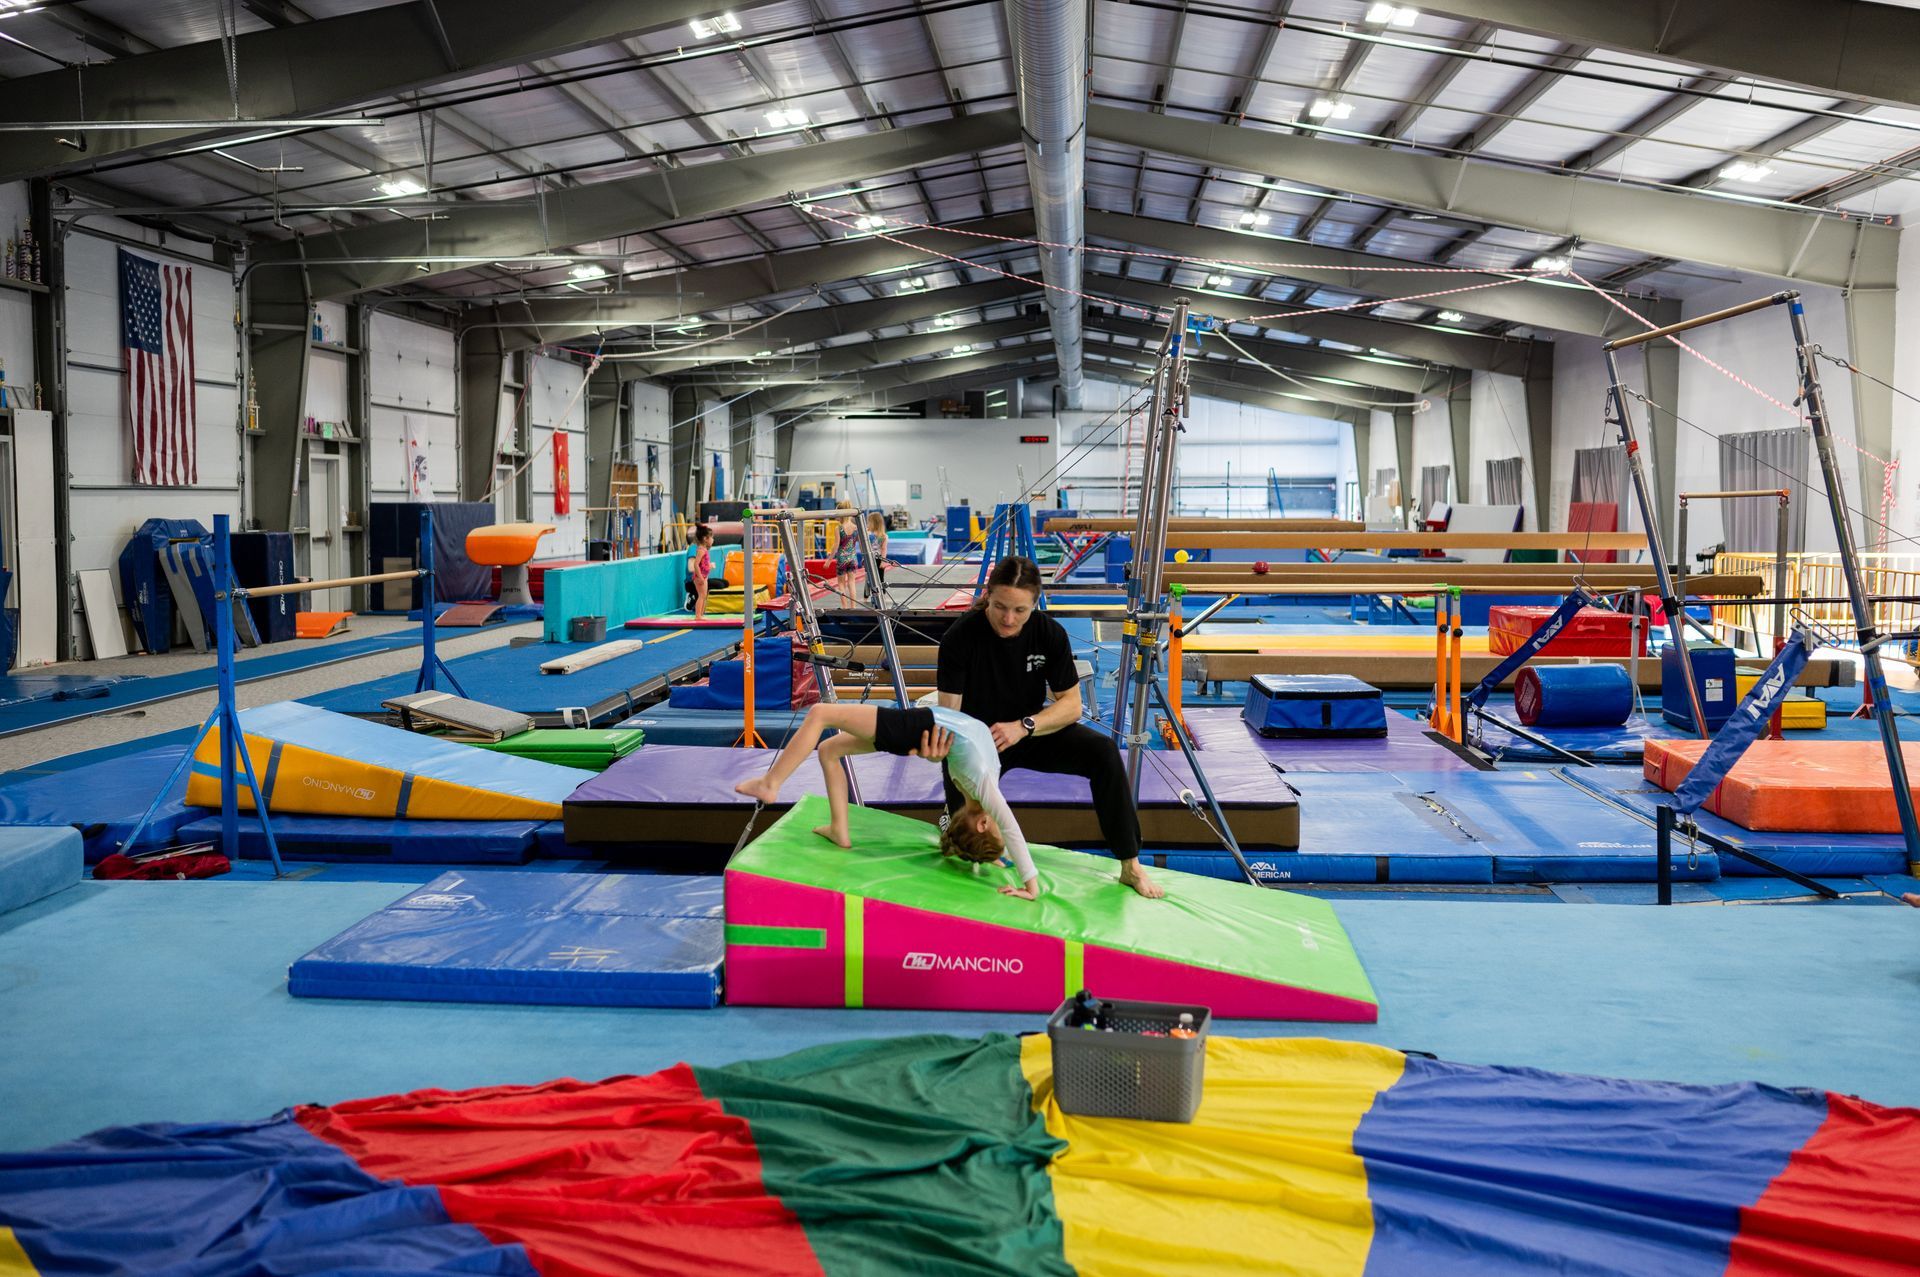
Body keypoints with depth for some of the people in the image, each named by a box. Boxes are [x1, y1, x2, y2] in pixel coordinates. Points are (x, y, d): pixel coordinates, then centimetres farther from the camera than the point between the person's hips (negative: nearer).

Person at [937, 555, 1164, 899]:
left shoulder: (1049, 633, -15)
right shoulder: (960, 637, -22)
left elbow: (1071, 704, -11)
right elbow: (949, 711, -22)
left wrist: (1023, 727, -29)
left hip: (1031, 732, 3)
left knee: (1104, 752, -24)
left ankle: (1130, 866, -16)